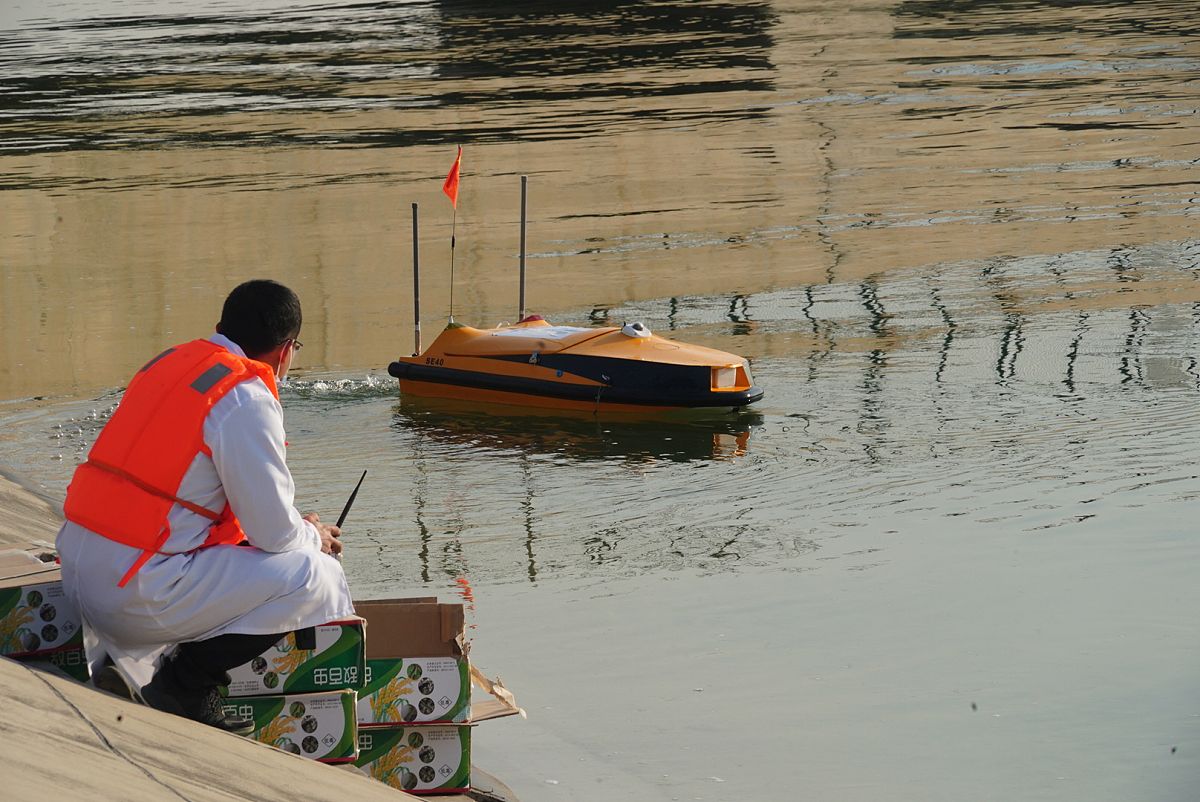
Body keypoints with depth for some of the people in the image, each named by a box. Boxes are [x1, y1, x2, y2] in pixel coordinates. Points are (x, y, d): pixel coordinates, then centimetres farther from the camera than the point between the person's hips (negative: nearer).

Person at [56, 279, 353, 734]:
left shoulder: (170, 362, 14)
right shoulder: (246, 399, -13)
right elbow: (274, 531, -9)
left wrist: (299, 531, 25)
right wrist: (314, 537, 14)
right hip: (141, 591, -9)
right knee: (317, 576, -4)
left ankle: (122, 658, 14)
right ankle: (185, 686, -4)